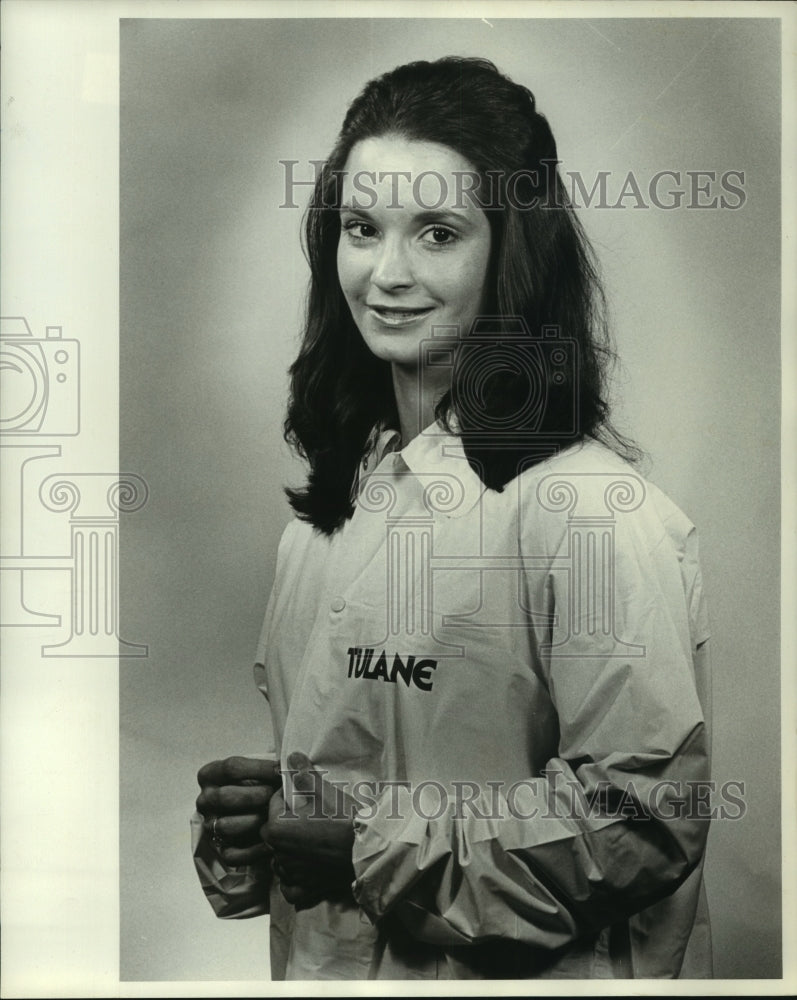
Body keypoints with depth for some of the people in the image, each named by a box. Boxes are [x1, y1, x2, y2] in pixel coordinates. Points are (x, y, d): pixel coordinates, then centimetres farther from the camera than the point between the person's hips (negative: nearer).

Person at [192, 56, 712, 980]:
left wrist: (375, 837, -21)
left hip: (525, 973, -6)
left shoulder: (589, 505, -22)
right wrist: (240, 822, -7)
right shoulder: (336, 494, 1)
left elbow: (645, 808, -24)